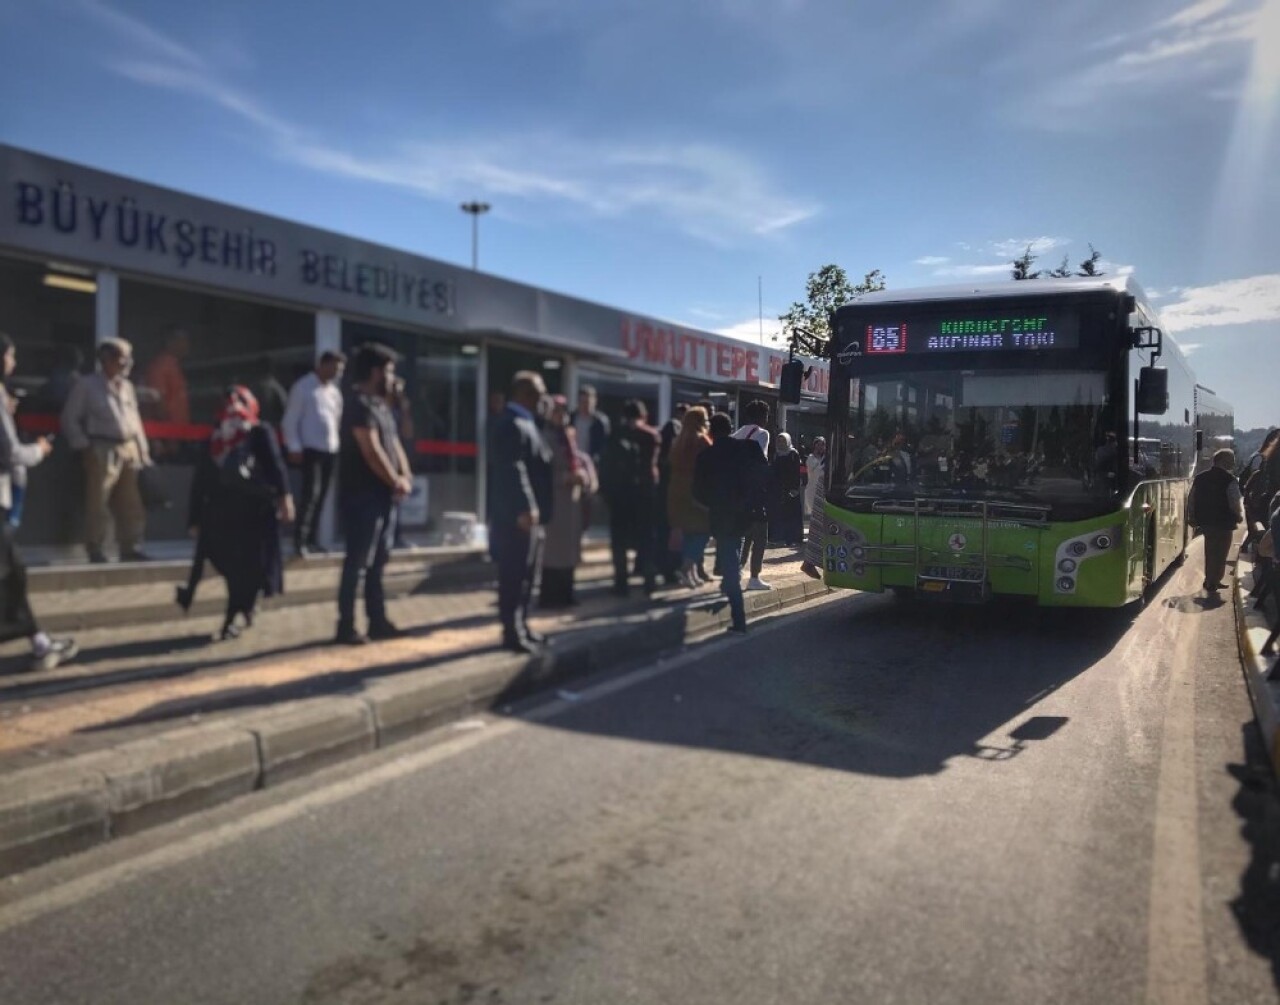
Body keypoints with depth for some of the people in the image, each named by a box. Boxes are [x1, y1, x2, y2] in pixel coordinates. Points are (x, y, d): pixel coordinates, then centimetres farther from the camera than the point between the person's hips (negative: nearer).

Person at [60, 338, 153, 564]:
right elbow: (70, 418, -2)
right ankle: (96, 551, 6)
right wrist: (84, 447, -9)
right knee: (97, 504, -2)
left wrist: (143, 449, 13)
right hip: (102, 451, -6)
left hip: (129, 450, 6)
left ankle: (129, 548, 16)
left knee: (131, 504, 8)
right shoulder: (87, 386, -2)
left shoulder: (127, 386, 15)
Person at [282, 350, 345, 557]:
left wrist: (337, 443, 11)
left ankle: (312, 538, 18)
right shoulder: (303, 387, -4)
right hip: (311, 449, -6)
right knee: (311, 494, -13)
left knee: (321, 496, 9)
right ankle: (299, 539, -4)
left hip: (331, 450, 6)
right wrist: (294, 448, -12)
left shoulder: (334, 391, 15)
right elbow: (290, 421, -6)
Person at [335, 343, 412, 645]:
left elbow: (394, 444, 14)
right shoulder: (359, 404, -14)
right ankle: (346, 626, 3)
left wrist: (404, 477, -2)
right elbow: (372, 452, -20)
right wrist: (396, 481, -10)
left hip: (383, 495, 9)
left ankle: (378, 621, 21)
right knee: (357, 562, -4)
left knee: (378, 562, 13)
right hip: (363, 496, -9)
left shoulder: (381, 405, 16)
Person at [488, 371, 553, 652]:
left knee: (521, 574, 15)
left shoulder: (521, 423, 19)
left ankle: (519, 626, 24)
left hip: (525, 512, 11)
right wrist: (526, 509, -27)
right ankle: (513, 632, 0)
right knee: (515, 574, -5)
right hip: (520, 514, -11)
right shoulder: (514, 424, -15)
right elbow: (514, 470, -24)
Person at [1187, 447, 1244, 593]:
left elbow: (1191, 500, 8)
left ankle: (1211, 581, 29)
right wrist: (1240, 515, 2)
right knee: (1220, 554, 6)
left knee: (1210, 553, 19)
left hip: (1205, 521, 6)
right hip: (1224, 523, -6)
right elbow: (1236, 503, -17)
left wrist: (1191, 517, 17)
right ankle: (1212, 583, 11)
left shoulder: (1200, 477, 4)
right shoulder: (1229, 480, -15)